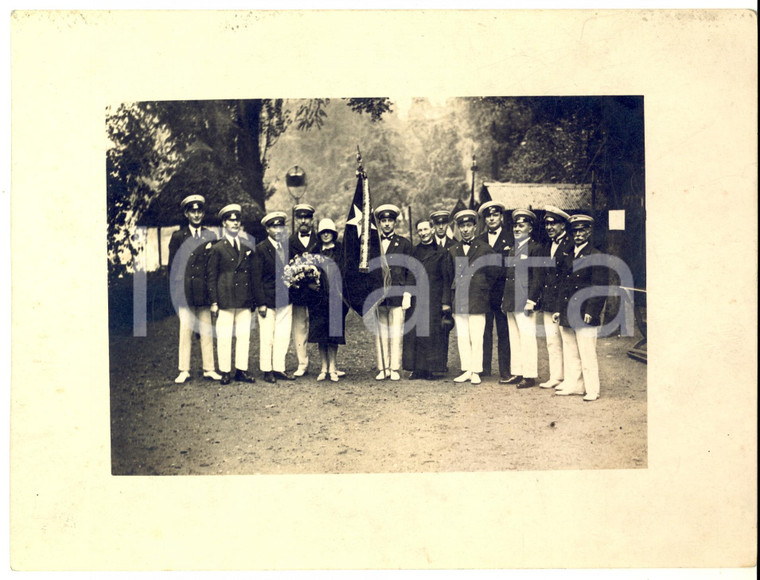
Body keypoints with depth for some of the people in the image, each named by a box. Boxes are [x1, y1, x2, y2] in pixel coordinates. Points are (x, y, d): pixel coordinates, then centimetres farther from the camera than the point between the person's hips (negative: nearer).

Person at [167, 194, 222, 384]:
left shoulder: (211, 237, 11)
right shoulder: (178, 237, 8)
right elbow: (172, 266, 8)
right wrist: (175, 291, 2)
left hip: (205, 292, 1)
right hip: (185, 292, -1)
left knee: (206, 331, 3)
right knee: (185, 330, -1)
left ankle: (209, 370, 9)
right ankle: (184, 370, 5)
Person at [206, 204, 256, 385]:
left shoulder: (247, 248, 15)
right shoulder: (217, 248, 2)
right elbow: (211, 276, 0)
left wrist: (253, 299, 12)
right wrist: (214, 301, -6)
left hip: (245, 301, 4)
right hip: (225, 300, -4)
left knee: (244, 336, 4)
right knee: (224, 337, -2)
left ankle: (242, 370, 12)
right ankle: (225, 372, 6)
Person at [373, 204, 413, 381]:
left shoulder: (404, 243, 9)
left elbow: (410, 271, 6)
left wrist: (407, 295, -3)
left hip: (397, 293, -2)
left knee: (396, 333, -3)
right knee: (380, 334, 2)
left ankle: (395, 369, 2)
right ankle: (383, 368, 7)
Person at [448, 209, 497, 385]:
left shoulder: (485, 249, 1)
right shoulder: (453, 250, 12)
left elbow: (493, 273, 5)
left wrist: (483, 288, 4)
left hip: (477, 302, -4)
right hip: (459, 301, 4)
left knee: (476, 339, -3)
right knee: (461, 338, 6)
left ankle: (476, 372, 5)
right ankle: (466, 370, 14)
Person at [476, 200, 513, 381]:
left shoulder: (510, 239, 3)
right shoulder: (479, 240, 16)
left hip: (501, 292, -3)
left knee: (503, 332, -1)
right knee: (484, 331, 3)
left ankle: (504, 370, 4)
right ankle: (484, 369, 9)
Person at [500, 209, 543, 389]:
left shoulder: (535, 248, -5)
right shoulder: (512, 249, 19)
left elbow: (537, 278, -10)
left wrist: (531, 301, -16)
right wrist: (504, 299, 17)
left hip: (524, 303, -8)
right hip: (511, 303, 8)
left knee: (528, 339, -5)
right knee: (514, 339, 12)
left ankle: (530, 375, 0)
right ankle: (517, 373, 18)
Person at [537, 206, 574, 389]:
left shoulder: (571, 246, -7)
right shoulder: (546, 247, 17)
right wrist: (541, 297, 11)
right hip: (549, 303, 7)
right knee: (552, 341, 9)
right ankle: (556, 377, 16)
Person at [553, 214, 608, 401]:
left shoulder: (596, 257, -5)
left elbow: (600, 288, -9)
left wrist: (591, 312, -15)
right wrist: (560, 310, 15)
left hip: (585, 317, -7)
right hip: (567, 316, 7)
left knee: (587, 355, -3)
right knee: (570, 353, 12)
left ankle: (592, 390, 5)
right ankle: (573, 385, 22)